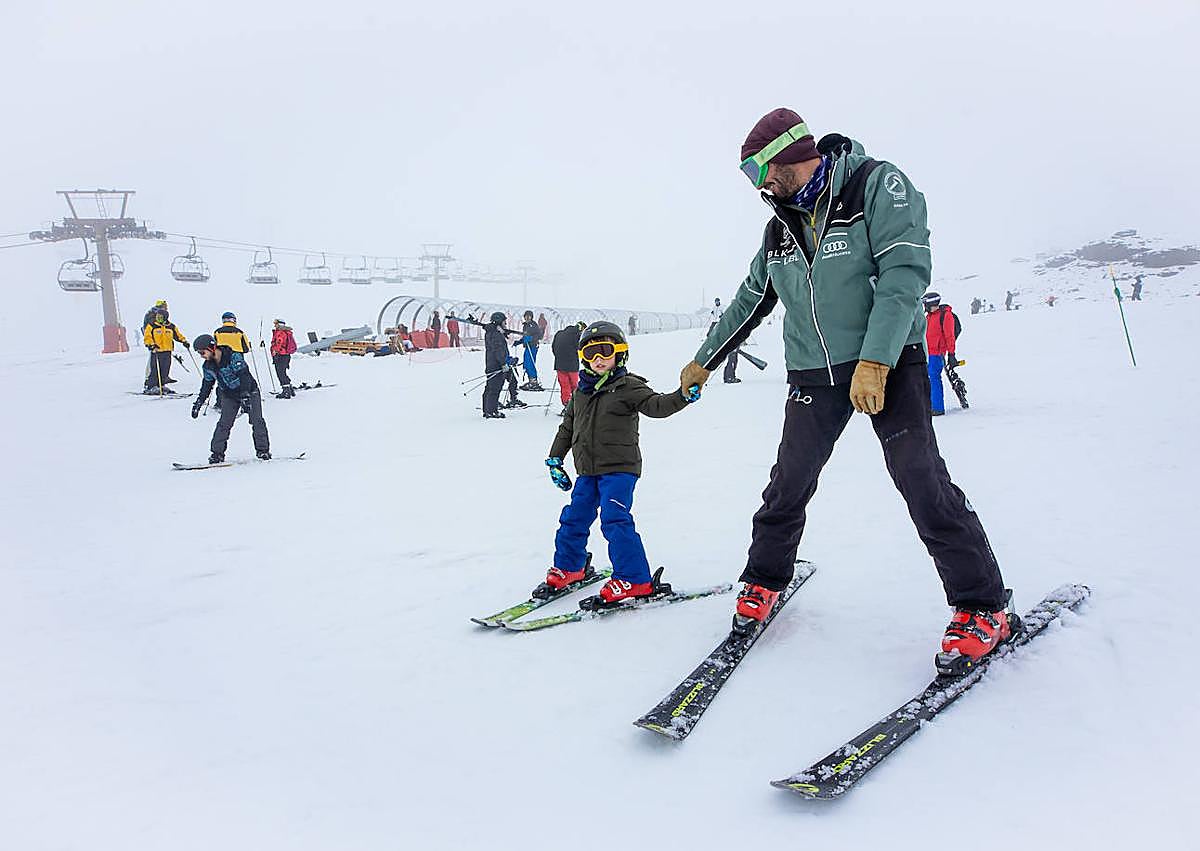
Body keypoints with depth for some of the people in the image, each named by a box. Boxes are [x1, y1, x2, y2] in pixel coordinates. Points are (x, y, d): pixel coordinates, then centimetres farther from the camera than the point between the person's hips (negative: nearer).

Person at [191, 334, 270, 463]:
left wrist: (245, 397, -37)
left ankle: (263, 450, 0)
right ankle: (217, 453, 2)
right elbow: (207, 385, 10)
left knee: (257, 421, -11)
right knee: (224, 424, -4)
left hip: (249, 391, -5)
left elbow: (244, 376, -29)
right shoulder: (208, 366, -3)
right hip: (230, 396, 5)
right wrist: (198, 403, 8)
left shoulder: (234, 356, -24)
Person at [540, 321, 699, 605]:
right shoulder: (581, 392, 13)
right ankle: (569, 567, 33)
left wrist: (683, 395, -37)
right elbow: (567, 427, 22)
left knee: (615, 520, -16)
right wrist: (555, 459, 20)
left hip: (619, 467, -6)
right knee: (574, 518, 12)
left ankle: (635, 580, -9)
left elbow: (656, 405, -19)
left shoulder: (628, 387, -5)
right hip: (587, 470, 6)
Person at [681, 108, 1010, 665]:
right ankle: (764, 581, 26)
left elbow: (905, 271, -17)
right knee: (789, 484, 6)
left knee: (921, 481, -11)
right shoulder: (781, 227, 11)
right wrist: (705, 361, 28)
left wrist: (874, 361, -26)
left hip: (889, 361, -5)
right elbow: (749, 302, 22)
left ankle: (983, 608, 1)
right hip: (814, 374, 5)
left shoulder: (877, 185, -7)